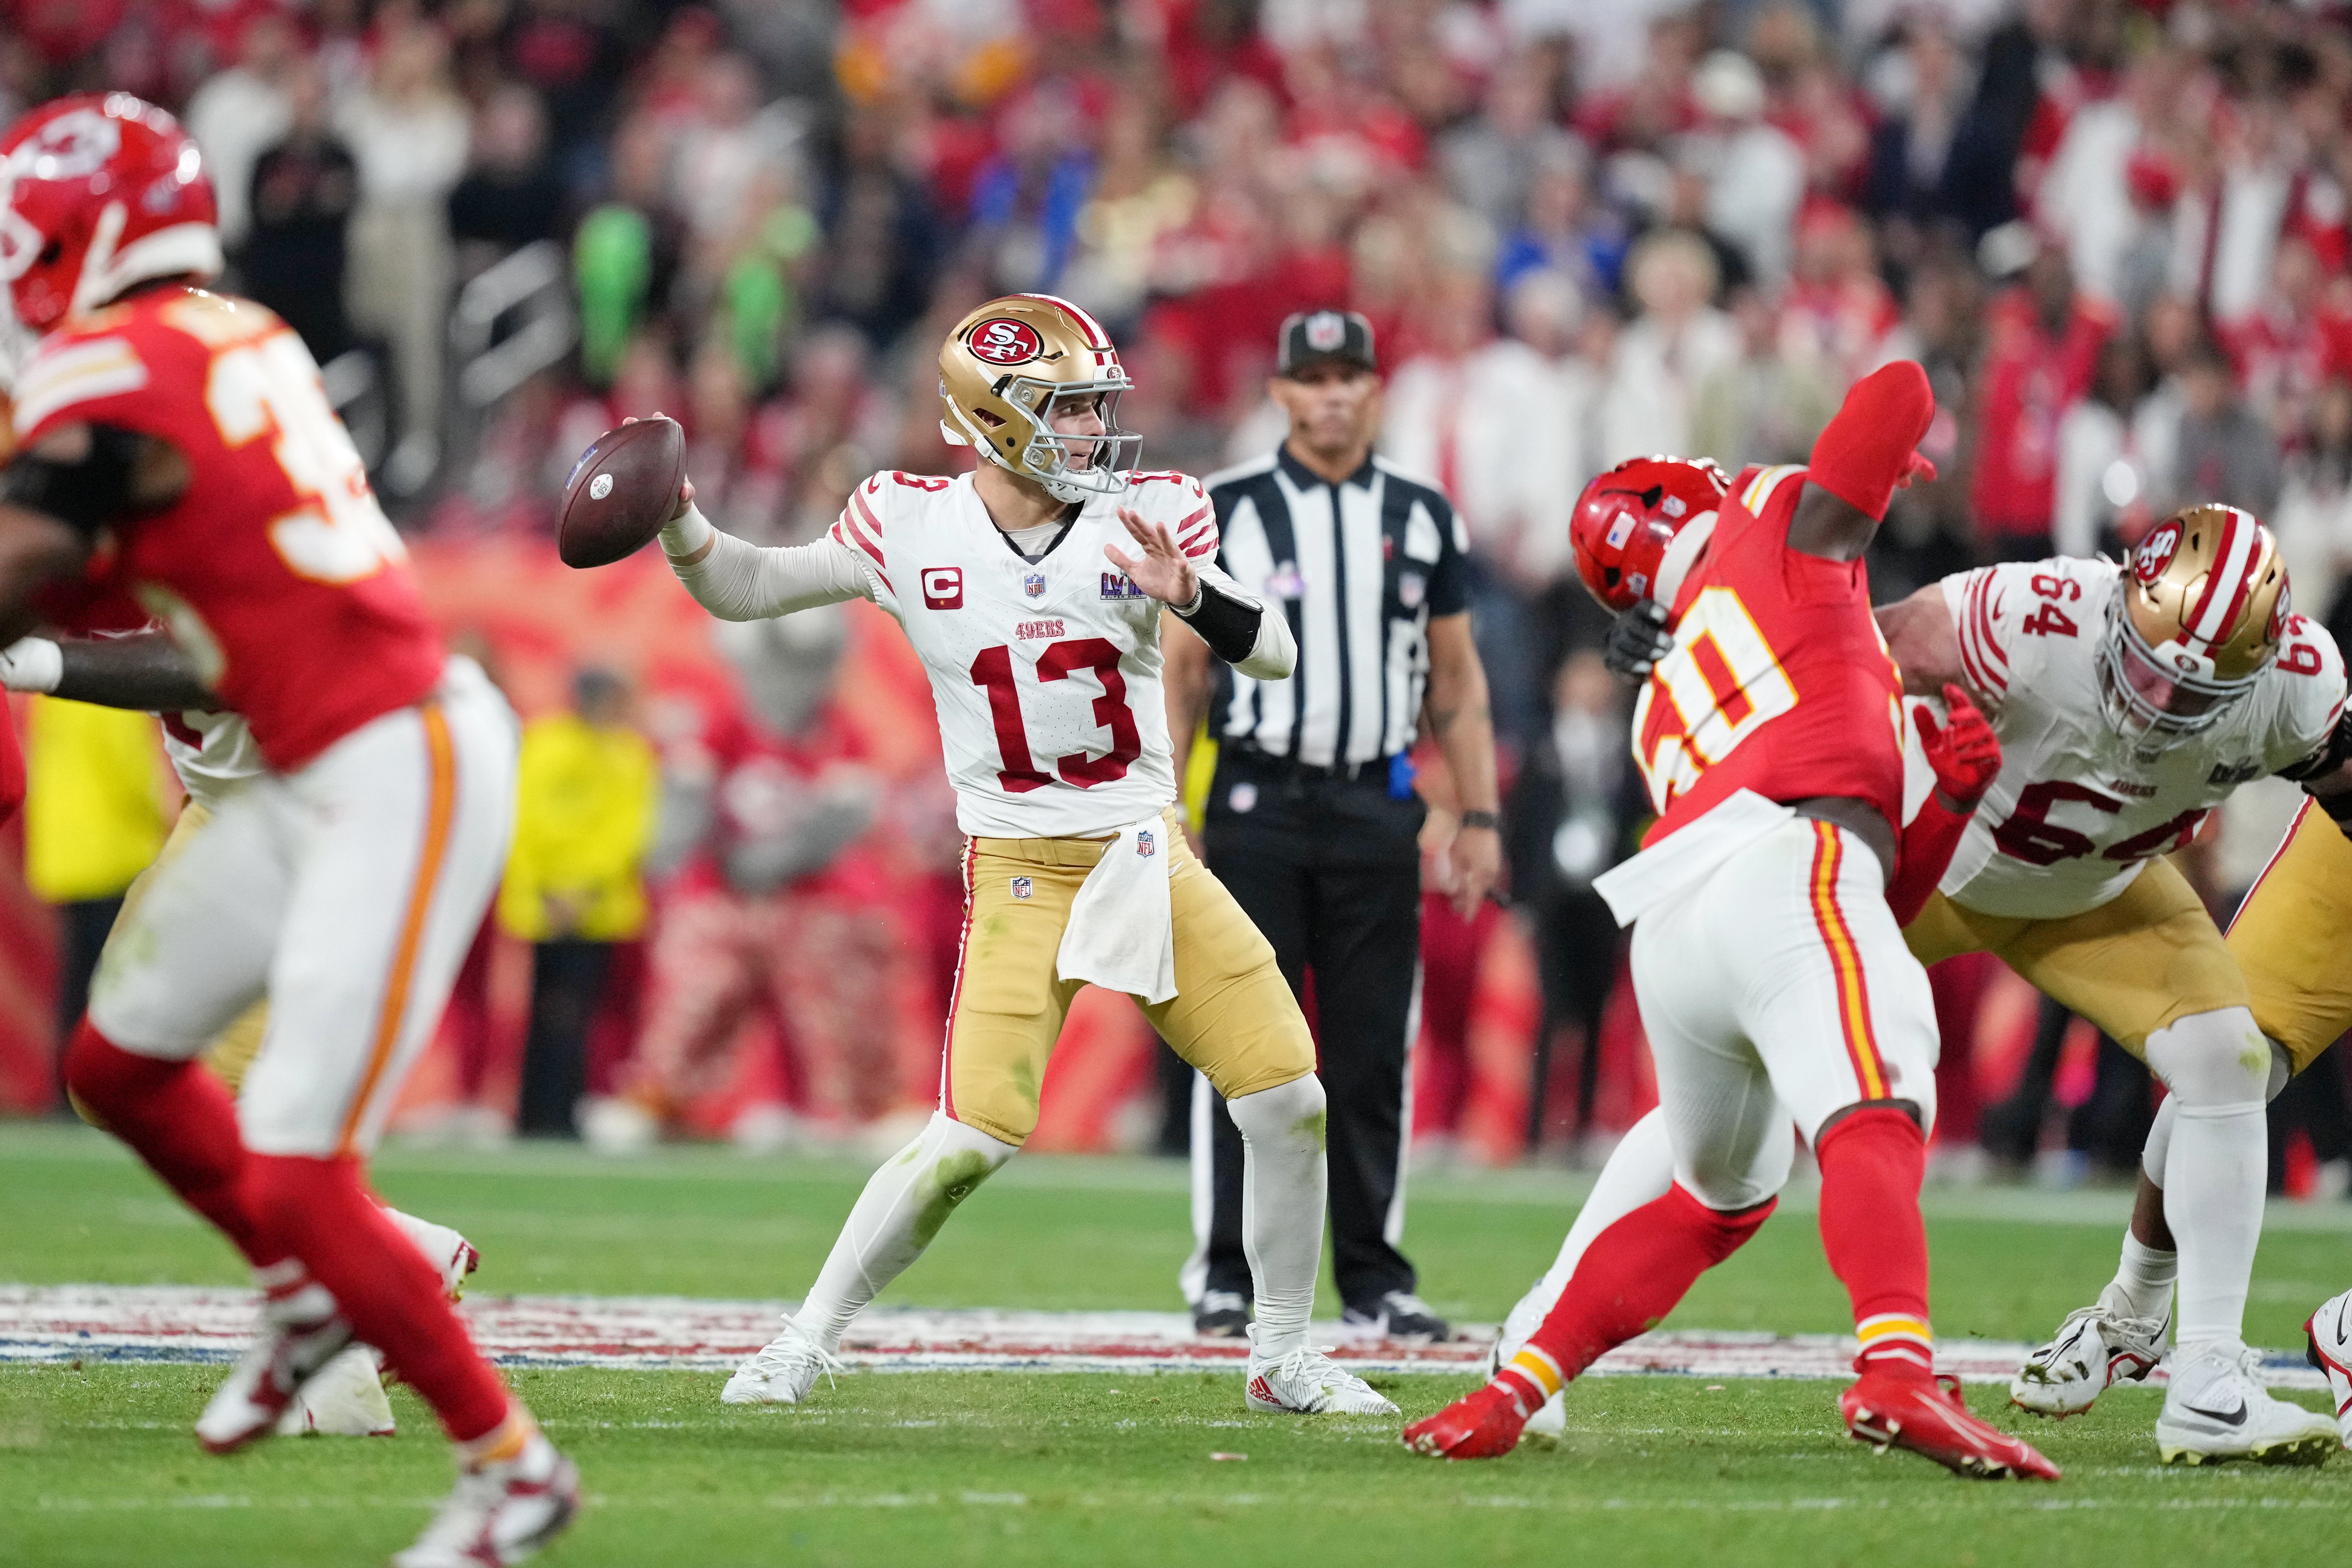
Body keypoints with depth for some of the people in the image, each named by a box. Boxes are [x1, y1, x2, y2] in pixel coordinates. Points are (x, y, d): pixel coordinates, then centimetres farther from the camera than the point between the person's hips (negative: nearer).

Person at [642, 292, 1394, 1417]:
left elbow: (1276, 657, -7)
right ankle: (803, 1345, 0)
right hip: (1020, 875, -3)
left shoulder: (1147, 519, -3)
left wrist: (1192, 596, -26)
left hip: (1150, 858, 3)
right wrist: (677, 520, -12)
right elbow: (742, 591, 7)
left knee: (1290, 1102, -2)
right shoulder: (912, 530, -4)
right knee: (976, 1136, -16)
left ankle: (1282, 1360, 16)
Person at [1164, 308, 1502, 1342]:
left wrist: (1478, 816, 7)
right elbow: (1183, 669, 3)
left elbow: (1455, 678, 14)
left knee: (1375, 1052, 3)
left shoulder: (1422, 519, 10)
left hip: (1376, 806, 2)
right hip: (1258, 799, -2)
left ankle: (1374, 1276, 10)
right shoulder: (1226, 512, 2)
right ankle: (1228, 1276, 2)